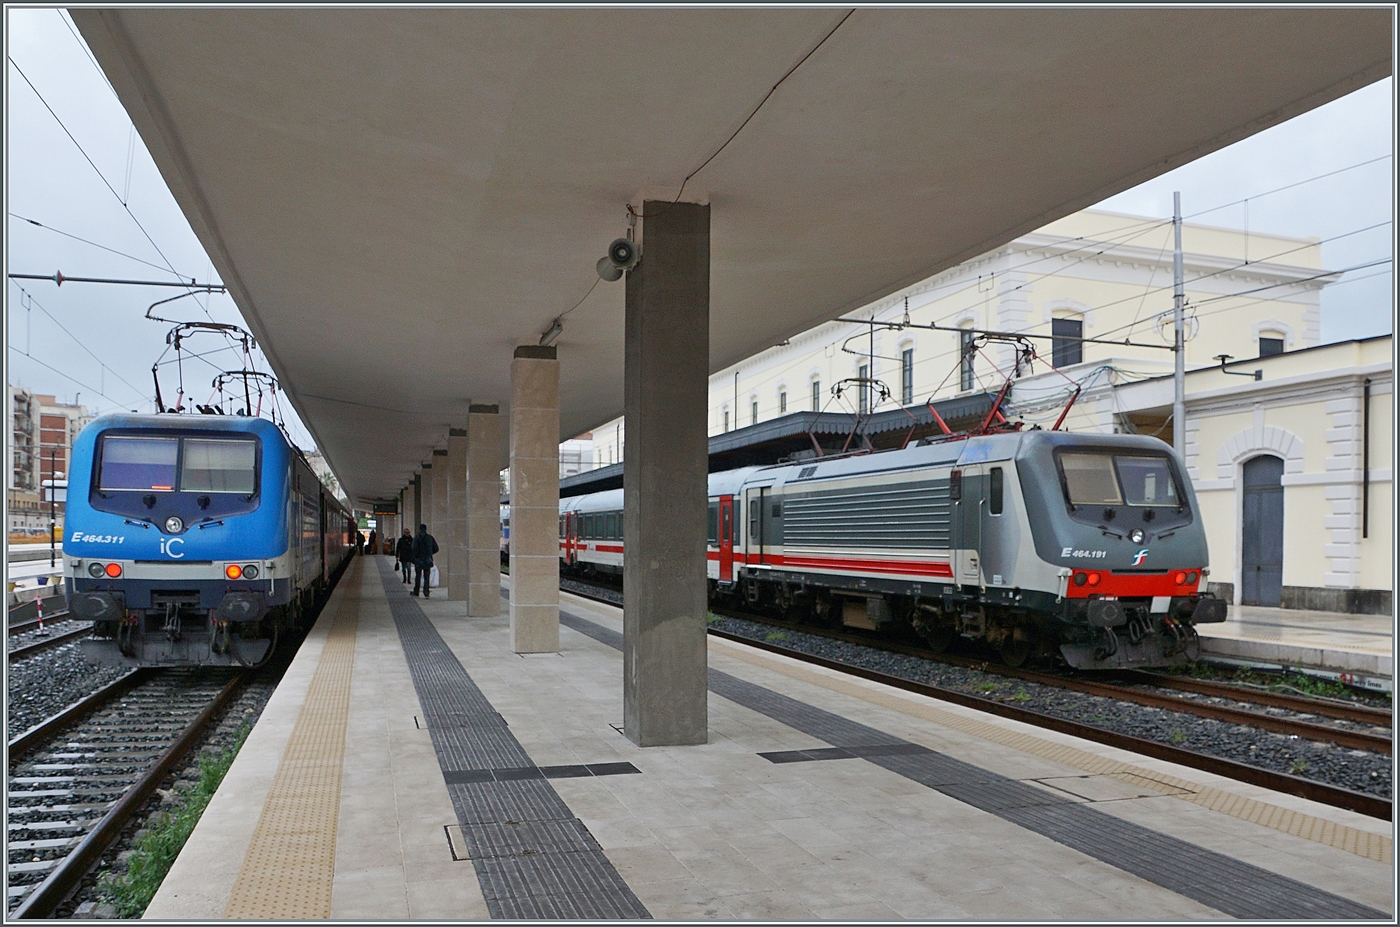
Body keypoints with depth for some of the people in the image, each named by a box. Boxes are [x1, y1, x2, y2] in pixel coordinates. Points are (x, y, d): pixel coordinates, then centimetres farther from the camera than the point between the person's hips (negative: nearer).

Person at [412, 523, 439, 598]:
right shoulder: (430, 537, 3)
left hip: (419, 560, -2)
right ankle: (426, 593, -4)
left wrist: (413, 559, -7)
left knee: (417, 577, 12)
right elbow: (436, 549, 5)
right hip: (428, 561, 2)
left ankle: (416, 592, 20)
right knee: (426, 577, 5)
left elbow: (415, 549, -17)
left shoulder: (417, 538, -8)